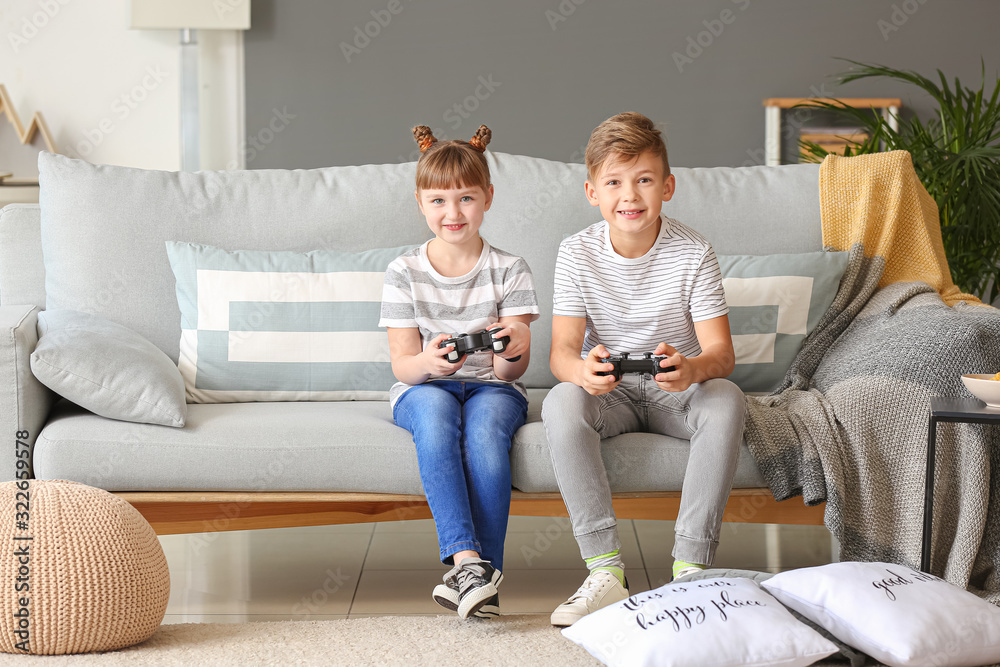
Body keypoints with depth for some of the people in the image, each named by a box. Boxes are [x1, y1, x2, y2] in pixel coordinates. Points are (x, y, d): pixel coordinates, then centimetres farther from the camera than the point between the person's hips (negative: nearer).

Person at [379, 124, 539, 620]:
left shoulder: (509, 271, 2)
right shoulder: (404, 273, 2)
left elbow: (511, 369, -5)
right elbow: (402, 365, -4)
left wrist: (512, 351, -31)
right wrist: (428, 362, -29)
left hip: (493, 387, 0)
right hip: (424, 388, 0)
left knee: (485, 423, -35)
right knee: (435, 410, -36)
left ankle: (478, 573, -38)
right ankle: (467, 560, -48)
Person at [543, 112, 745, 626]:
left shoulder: (693, 254, -11)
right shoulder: (578, 254, -8)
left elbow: (721, 352, -17)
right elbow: (561, 351, -14)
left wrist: (691, 368, -43)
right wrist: (582, 369, -41)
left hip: (676, 392, -1)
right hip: (609, 392, 1)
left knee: (726, 400, -33)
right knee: (560, 403, -31)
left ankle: (690, 564, -31)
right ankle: (605, 570, -32)